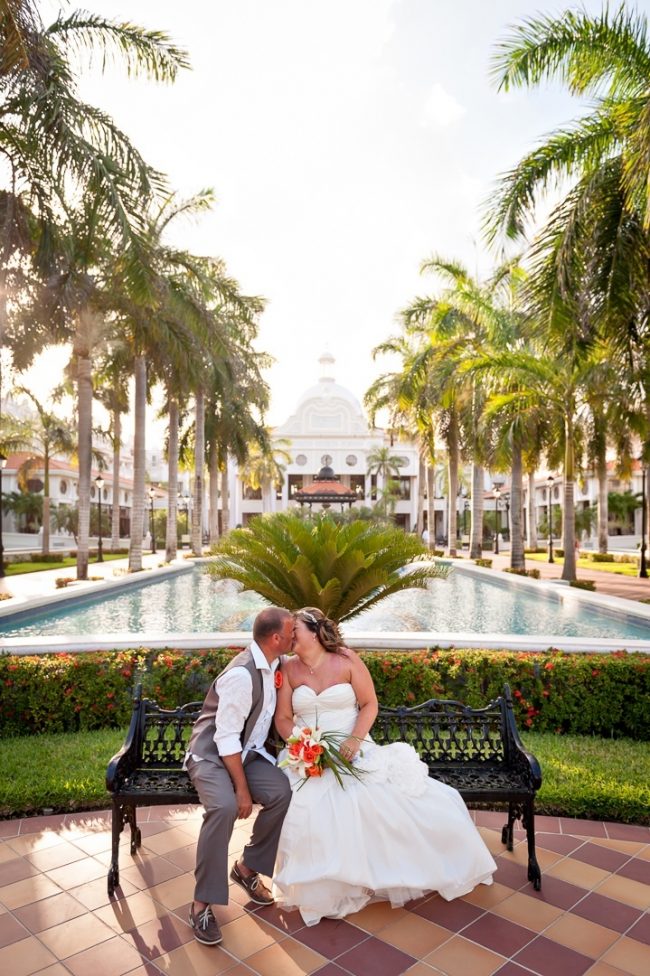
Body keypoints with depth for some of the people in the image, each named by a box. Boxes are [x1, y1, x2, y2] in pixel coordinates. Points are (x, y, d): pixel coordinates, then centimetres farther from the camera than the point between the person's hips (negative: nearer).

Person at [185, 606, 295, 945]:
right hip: (212, 754, -7)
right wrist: (242, 789, -21)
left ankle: (247, 867, 6)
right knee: (224, 807, -32)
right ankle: (202, 902, -15)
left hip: (246, 752, 7)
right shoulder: (241, 674, -27)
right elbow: (226, 738, -25)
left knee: (283, 792, -16)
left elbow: (272, 711, 16)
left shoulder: (273, 664, -2)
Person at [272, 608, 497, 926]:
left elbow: (370, 704, -3)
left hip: (353, 752, -1)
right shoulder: (289, 669, 1)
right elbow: (283, 719, 2)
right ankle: (323, 891, -1)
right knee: (308, 812, -24)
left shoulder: (346, 660, -5)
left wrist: (354, 740, -17)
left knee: (393, 801, -15)